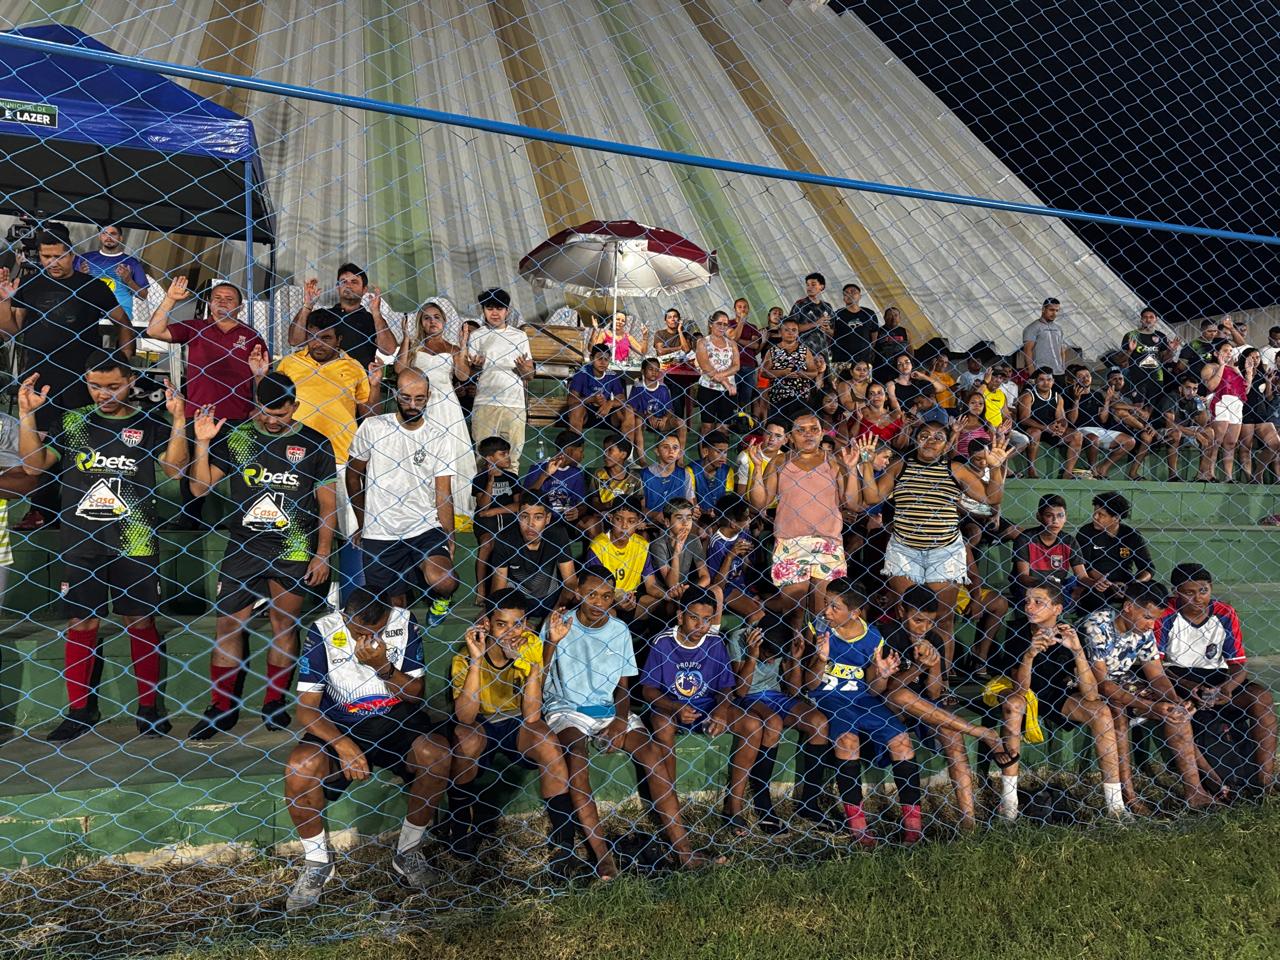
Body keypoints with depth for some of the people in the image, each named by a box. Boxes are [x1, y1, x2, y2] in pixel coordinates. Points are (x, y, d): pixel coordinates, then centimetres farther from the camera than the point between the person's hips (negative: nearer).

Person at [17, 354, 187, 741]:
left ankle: (149, 707, 16)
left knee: (140, 621, 5)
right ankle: (79, 710, 18)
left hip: (135, 544, -2)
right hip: (81, 542, 2)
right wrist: (26, 414, -8)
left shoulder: (148, 425, 2)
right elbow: (33, 464, 0)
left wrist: (178, 419, -19)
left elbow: (174, 467, -10)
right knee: (81, 624, 6)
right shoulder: (71, 422, 7)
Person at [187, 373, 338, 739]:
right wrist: (202, 443, -9)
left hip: (293, 550, -1)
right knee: (228, 624, 0)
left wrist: (322, 554, -1)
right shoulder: (234, 437, 4)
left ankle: (275, 703, 17)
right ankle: (222, 708, 10)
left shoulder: (313, 443, 2)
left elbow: (327, 502, 4)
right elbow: (200, 487, 4)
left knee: (284, 623, 4)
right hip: (243, 547, 1)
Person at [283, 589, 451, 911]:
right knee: (299, 767, -30)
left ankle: (408, 853, -5)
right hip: (338, 727, -1)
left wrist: (384, 667, -22)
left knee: (436, 752, -29)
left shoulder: (404, 625, -8)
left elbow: (416, 694, -4)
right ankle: (317, 863, -3)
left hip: (397, 721, 1)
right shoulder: (323, 632, -13)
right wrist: (342, 745, -28)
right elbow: (306, 707, -13)